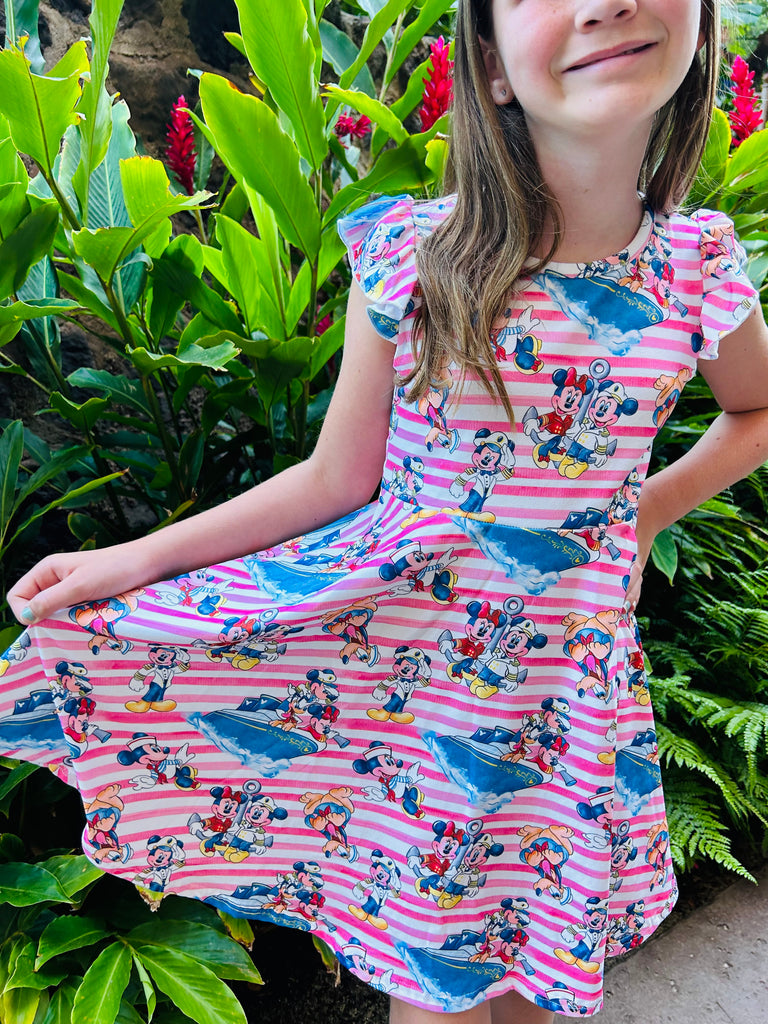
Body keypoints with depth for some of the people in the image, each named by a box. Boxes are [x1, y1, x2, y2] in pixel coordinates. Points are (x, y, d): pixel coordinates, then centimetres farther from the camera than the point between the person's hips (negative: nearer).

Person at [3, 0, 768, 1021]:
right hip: (410, 659, -1)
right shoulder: (414, 256, -12)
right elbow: (337, 479, -4)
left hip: (572, 684, 2)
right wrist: (133, 559, -4)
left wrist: (649, 512, 0)